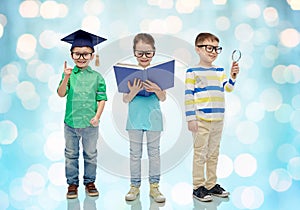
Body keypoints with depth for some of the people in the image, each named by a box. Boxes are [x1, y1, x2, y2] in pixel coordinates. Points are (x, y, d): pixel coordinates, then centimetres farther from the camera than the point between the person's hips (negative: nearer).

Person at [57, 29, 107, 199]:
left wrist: (97, 116, -10)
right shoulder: (69, 74, -1)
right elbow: (61, 94, -11)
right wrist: (66, 78, -25)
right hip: (71, 122, 0)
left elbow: (102, 98, 0)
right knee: (71, 155, 11)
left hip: (90, 123, 0)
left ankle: (90, 182, 27)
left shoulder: (97, 77, -1)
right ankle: (72, 183, 24)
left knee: (91, 155, 12)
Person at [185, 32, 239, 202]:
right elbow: (188, 96, -8)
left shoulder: (220, 71, 12)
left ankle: (211, 184, 24)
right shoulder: (192, 72, -5)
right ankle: (198, 187, 9)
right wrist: (191, 118, -12)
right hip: (201, 120, -6)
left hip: (218, 120, 6)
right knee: (200, 154, 0)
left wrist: (233, 77, -16)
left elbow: (228, 88, 3)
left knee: (214, 153, 13)